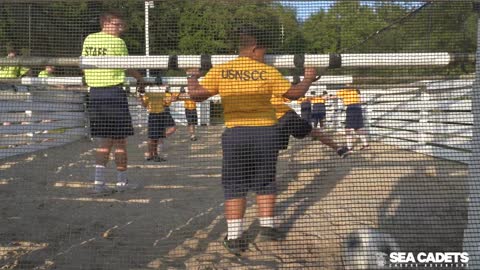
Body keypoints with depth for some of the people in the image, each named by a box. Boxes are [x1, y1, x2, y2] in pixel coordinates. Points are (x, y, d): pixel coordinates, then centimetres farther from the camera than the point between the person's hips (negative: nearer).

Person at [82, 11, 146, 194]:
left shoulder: (88, 39, 9)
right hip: (114, 93, -6)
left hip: (94, 94, 6)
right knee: (120, 139, 5)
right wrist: (140, 79, 21)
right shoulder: (117, 42, -9)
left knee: (104, 139, 13)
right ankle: (122, 182, 15)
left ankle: (99, 181, 4)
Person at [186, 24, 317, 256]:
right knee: (265, 183, 16)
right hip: (265, 132, 0)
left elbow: (196, 94, -2)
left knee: (234, 186, 7)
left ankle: (235, 237, 6)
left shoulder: (220, 71, -2)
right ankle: (267, 227, 23)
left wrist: (192, 77, 19)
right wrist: (308, 79, 20)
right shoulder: (267, 72, -4)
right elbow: (294, 93, 1)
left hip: (235, 133, 0)